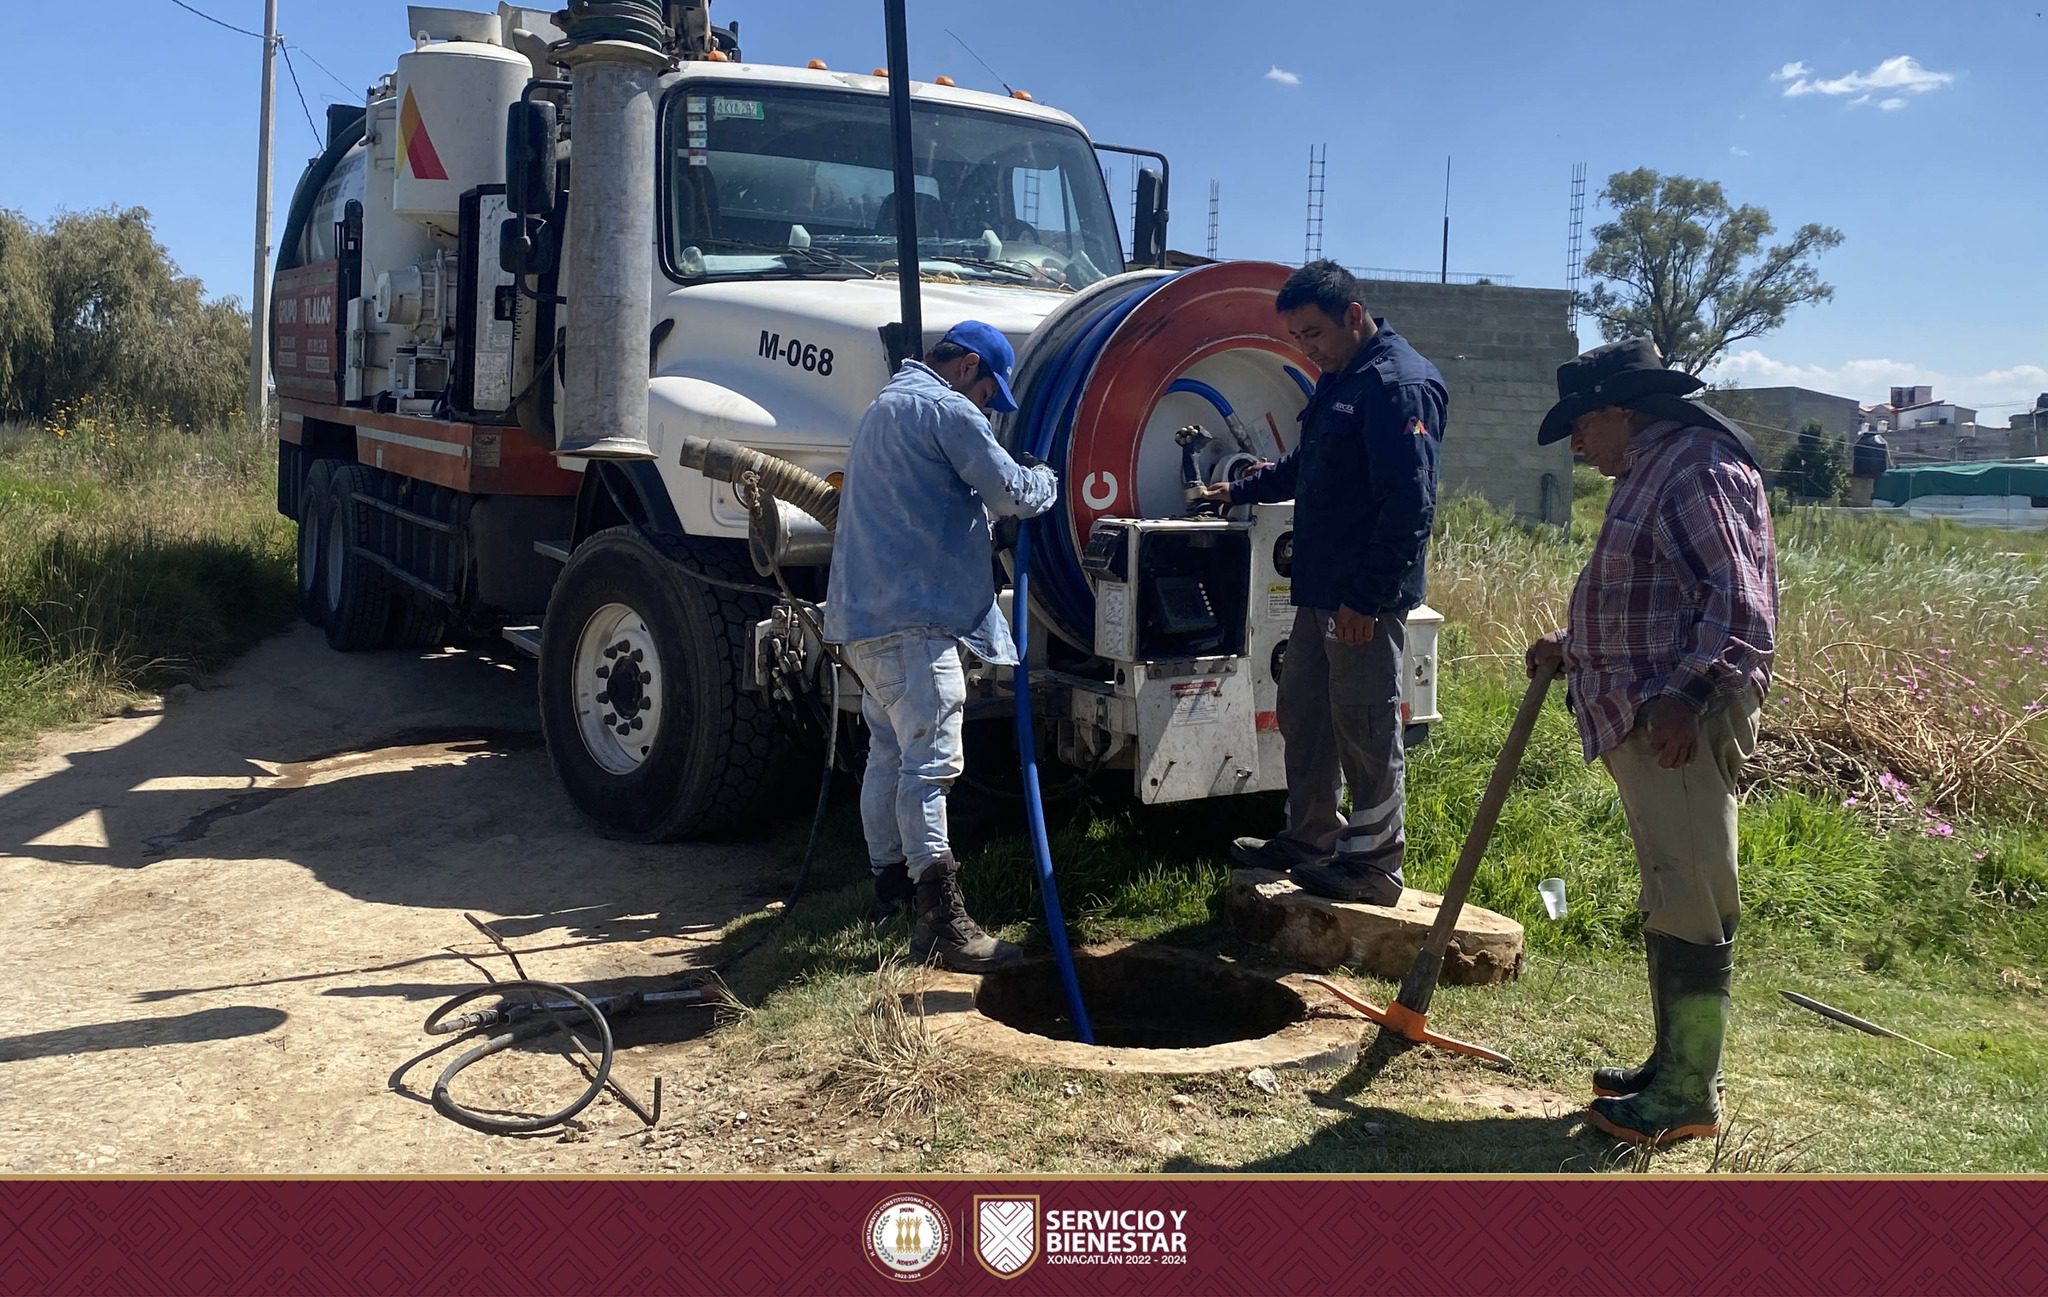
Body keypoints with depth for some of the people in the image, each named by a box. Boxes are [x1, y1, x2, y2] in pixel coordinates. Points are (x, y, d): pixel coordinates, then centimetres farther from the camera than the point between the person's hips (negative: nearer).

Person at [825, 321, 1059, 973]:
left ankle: (889, 884, 27)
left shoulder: (884, 405, 24)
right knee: (929, 761, -13)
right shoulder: (948, 409, -8)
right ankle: (941, 921, -15)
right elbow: (1011, 492, -10)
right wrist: (1046, 479, 11)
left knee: (889, 750, 17)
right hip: (913, 614, -11)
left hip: (862, 612, 11)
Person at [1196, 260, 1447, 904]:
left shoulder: (1401, 384, -16)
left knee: (1365, 730, -2)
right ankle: (1310, 841, 30)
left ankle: (1374, 864, 9)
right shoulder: (1338, 380, 16)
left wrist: (1367, 596, -23)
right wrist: (1240, 489, 37)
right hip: (1320, 587, 10)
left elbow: (1409, 503, -22)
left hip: (1365, 599, -10)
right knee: (1302, 713, 17)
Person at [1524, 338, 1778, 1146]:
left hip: (1681, 726, -11)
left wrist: (1684, 694, -26)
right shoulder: (1652, 474, 20)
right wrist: (1572, 652, 20)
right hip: (1641, 724, 11)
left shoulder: (1698, 468, -11)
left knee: (1690, 906, -4)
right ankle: (1673, 1067, 26)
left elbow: (1738, 601, -20)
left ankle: (1689, 1096, 3)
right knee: (1668, 903, 16)